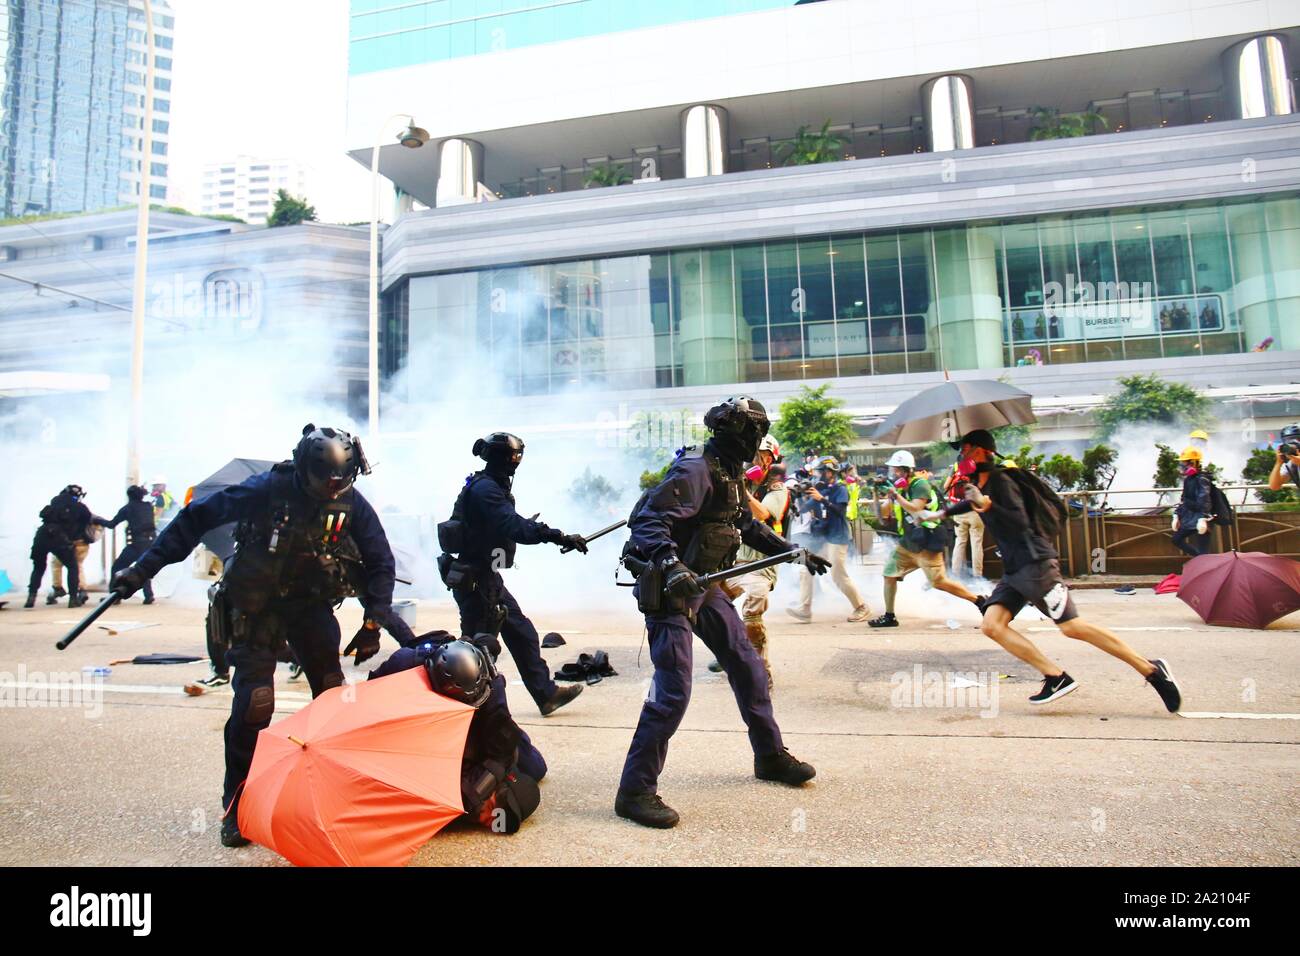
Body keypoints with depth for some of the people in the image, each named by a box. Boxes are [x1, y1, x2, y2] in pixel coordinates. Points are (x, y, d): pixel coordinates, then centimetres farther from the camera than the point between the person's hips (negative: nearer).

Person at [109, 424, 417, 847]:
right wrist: (143, 569, -10)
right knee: (254, 702, -12)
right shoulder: (266, 490, -19)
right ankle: (237, 806, 6)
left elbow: (380, 563, -3)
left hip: (312, 605, 3)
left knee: (333, 695, 0)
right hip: (257, 605, -3)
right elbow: (195, 518, -10)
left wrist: (374, 622, -10)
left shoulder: (352, 505, -11)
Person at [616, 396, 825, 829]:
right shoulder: (697, 469, -19)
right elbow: (647, 520, -28)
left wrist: (793, 551, 23)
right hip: (670, 589, -10)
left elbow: (748, 525, 24)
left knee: (747, 666, 16)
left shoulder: (728, 473, 10)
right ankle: (635, 791, 4)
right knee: (673, 691, -11)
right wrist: (671, 565, -42)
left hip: (703, 585, 10)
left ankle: (770, 756, 35)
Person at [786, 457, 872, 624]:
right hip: (819, 537, 7)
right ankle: (804, 610, 2)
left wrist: (821, 499, -28)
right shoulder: (818, 488, 10)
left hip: (836, 538, -7)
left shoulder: (840, 489, -7)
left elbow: (841, 511, -21)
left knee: (839, 576, -3)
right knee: (806, 571, 0)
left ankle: (861, 608, 13)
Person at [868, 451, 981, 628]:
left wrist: (895, 494, -28)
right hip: (907, 543, 8)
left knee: (939, 582, -7)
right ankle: (889, 617, 16)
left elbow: (915, 509, -28)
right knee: (889, 574, 6)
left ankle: (980, 601, 7)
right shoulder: (897, 487, 7)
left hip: (926, 544, -8)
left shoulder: (920, 484, -14)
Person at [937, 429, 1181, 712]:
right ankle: (1057, 677, -9)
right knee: (991, 625, -7)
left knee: (1071, 627, -13)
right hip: (1013, 570, 9)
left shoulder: (1000, 481, -10)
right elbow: (970, 503, 42)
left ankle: (1152, 670, 1)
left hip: (1035, 563, -9)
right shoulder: (980, 485, 17)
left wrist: (987, 505, -29)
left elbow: (1020, 522, -20)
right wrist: (940, 513, 49)